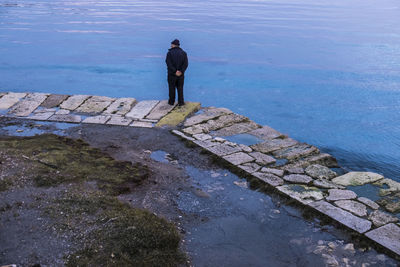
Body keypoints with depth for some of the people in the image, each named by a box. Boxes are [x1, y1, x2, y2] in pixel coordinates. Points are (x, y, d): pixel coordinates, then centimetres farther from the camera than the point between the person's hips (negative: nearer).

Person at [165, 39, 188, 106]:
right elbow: (185, 63, -6)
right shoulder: (183, 53, 2)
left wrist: (175, 71, -17)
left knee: (172, 88, 9)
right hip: (181, 74, 2)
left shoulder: (169, 53, -7)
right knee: (180, 88, 9)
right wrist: (181, 71, -13)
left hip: (172, 74, -2)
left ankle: (171, 101, 15)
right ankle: (181, 102, 9)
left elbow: (169, 63, -16)